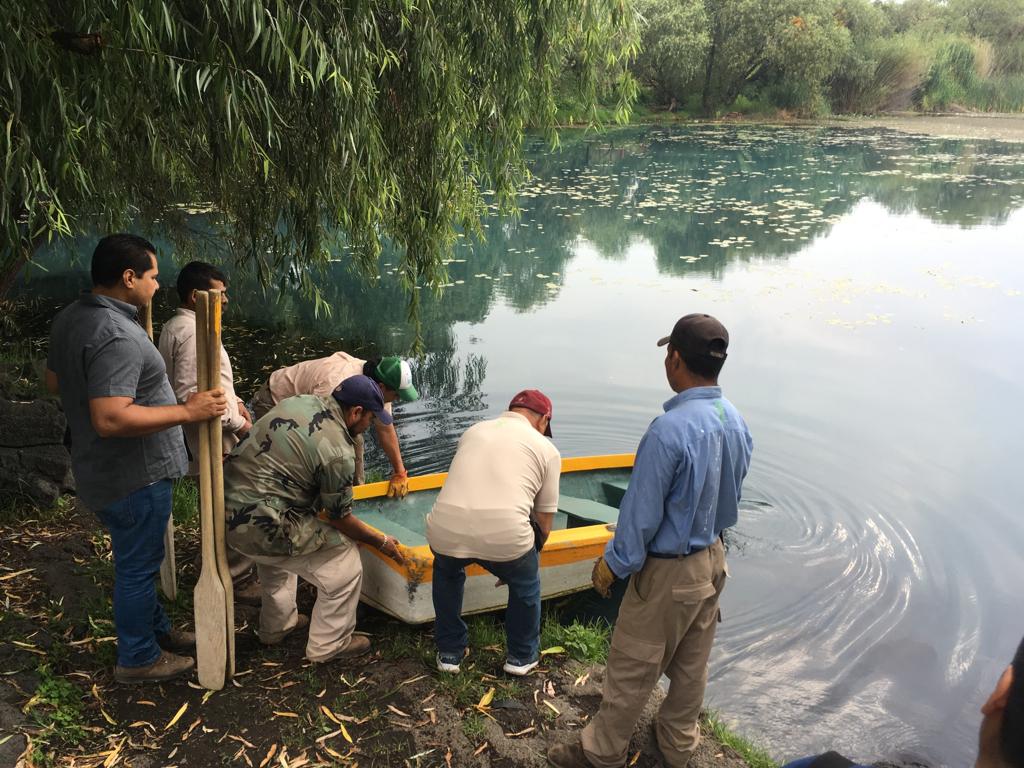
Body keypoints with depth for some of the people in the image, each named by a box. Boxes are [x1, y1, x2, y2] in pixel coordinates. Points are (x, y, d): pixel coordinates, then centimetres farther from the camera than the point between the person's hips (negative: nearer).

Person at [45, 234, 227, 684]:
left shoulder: (69, 319, 3)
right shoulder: (117, 337, -29)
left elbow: (54, 381, 17)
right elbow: (110, 419, -34)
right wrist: (185, 412, -29)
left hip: (99, 469, 10)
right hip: (134, 476, -10)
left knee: (137, 558, 24)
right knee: (138, 564, 7)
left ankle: (156, 629, 41)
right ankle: (138, 659, 23)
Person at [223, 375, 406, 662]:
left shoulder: (302, 401, 6)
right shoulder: (338, 452, -16)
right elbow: (340, 519, -4)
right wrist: (382, 542, 12)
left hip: (226, 503, 9)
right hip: (259, 526, -9)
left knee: (276, 552, 37)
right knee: (344, 564, 4)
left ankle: (275, 627, 50)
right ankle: (329, 645, 19)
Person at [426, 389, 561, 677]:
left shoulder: (473, 431, 27)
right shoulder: (546, 449, 17)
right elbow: (544, 521, 18)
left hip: (446, 528, 3)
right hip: (505, 533, -3)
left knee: (447, 574, 37)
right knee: (526, 585, 30)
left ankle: (449, 654, 42)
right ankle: (522, 656, 42)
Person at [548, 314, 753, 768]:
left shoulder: (669, 431, -30)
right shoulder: (737, 424, -5)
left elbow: (641, 513, -23)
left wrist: (613, 565, -9)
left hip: (669, 572, -8)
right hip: (713, 560, 8)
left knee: (631, 669, 10)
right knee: (692, 663, 24)